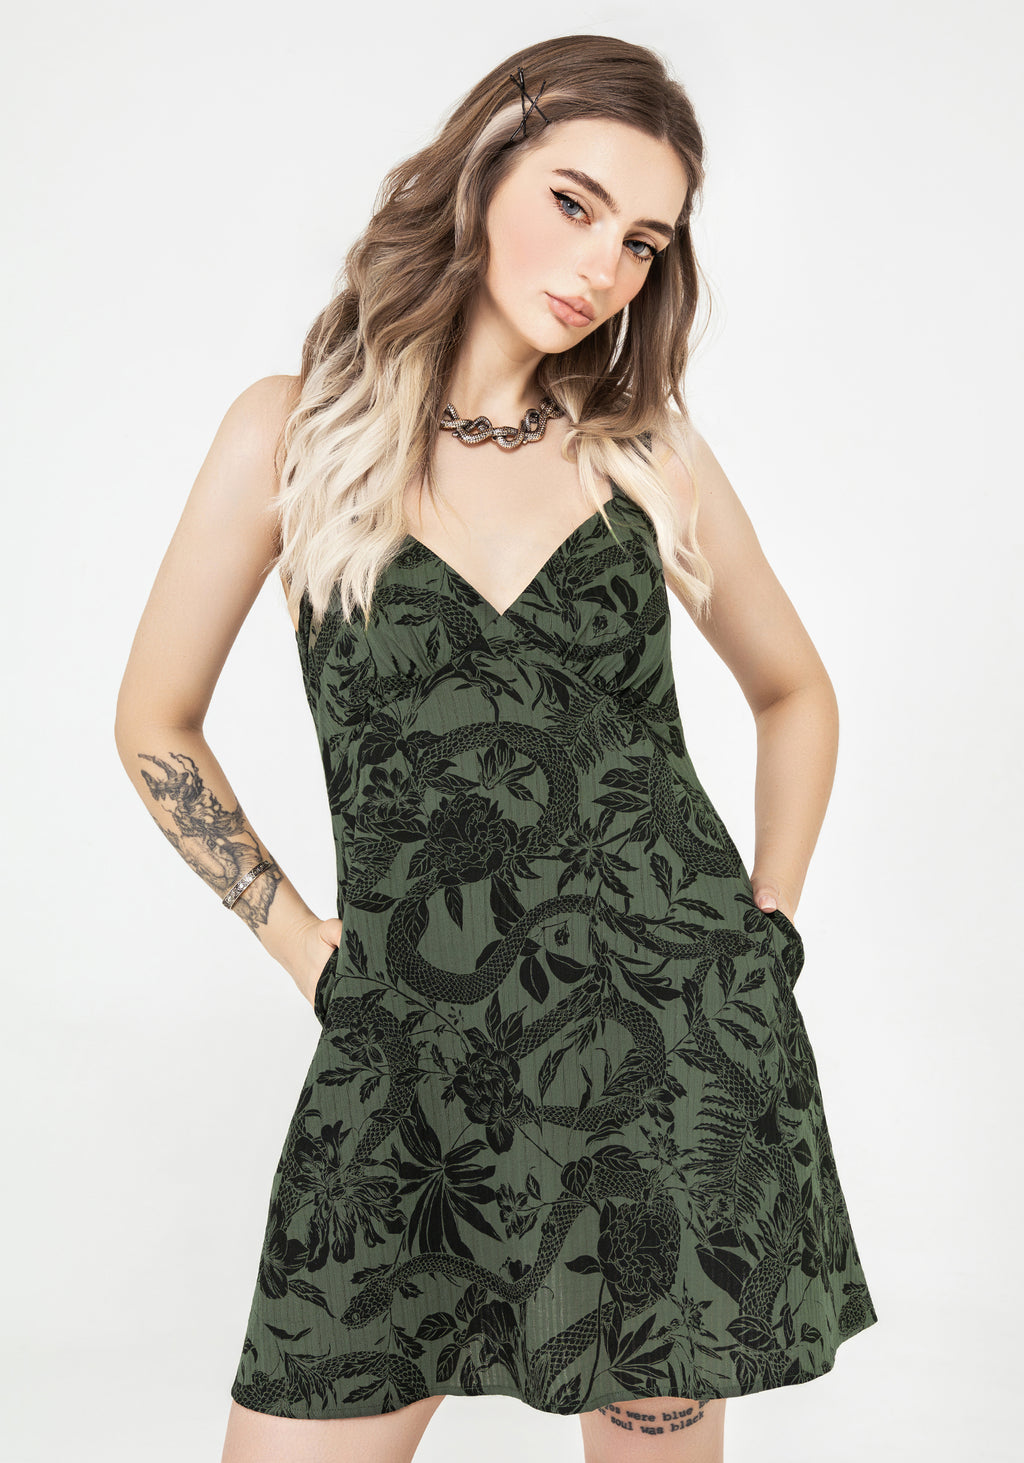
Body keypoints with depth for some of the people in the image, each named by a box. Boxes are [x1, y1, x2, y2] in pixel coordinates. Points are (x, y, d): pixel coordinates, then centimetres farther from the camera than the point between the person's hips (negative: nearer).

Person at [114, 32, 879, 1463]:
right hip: (411, 1052, -1)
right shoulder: (294, 433, 0)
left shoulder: (652, 456, 4)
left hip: (675, 1037, 2)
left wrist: (764, 928, 9)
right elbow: (156, 726, 8)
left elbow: (797, 693, 19)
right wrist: (310, 954, 3)